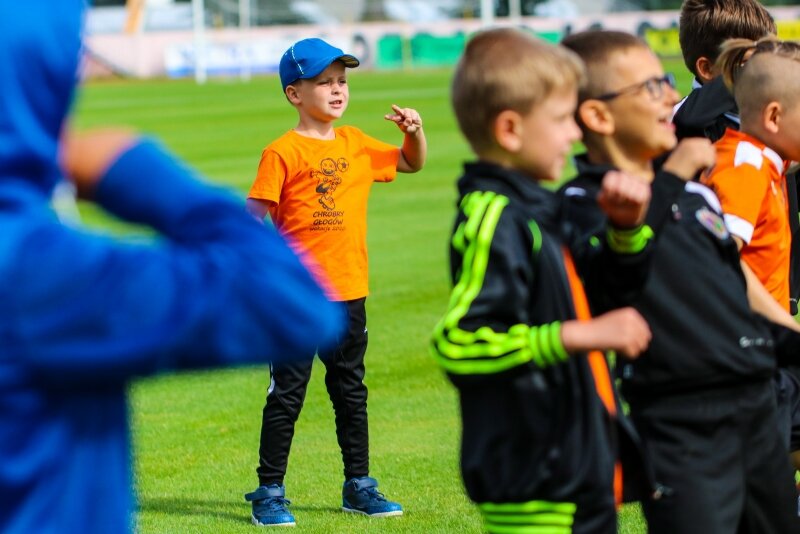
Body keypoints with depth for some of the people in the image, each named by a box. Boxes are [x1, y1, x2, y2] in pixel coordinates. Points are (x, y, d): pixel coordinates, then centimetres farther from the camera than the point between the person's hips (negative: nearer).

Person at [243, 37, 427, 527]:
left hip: (350, 292, 6)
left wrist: (415, 131, 2)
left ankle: (359, 487, 24)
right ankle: (270, 494, 6)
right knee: (287, 394, -1)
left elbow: (412, 163, 22)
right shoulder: (283, 152, -9)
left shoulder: (356, 144, 9)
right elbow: (255, 217, -11)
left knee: (351, 390, 15)